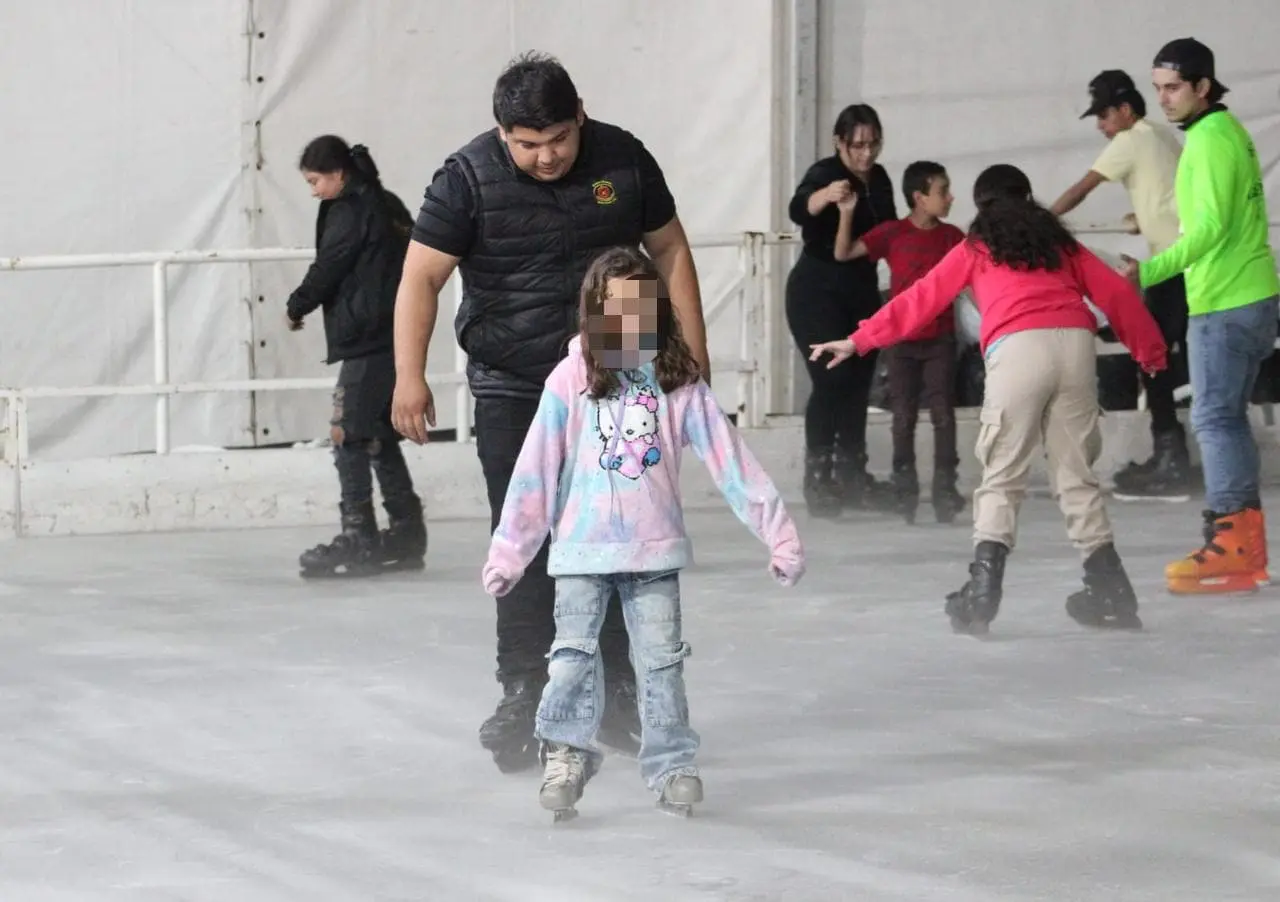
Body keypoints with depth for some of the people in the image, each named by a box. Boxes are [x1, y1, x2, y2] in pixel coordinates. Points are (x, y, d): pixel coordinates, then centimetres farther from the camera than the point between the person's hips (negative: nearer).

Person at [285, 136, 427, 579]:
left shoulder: (349, 211, -10)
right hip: (395, 338, 10)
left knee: (348, 434, -9)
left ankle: (358, 539, -13)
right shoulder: (388, 206, 16)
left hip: (365, 341, -10)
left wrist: (297, 307, 7)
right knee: (379, 435, 15)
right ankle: (405, 532, 18)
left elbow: (328, 269, -10)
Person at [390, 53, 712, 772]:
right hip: (513, 391, -2)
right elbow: (422, 276, -12)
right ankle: (523, 693, 3)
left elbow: (670, 250, 8)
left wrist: (693, 352, 6)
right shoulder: (468, 178, -12)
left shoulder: (623, 160, -4)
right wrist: (411, 377, -21)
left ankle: (618, 693, 17)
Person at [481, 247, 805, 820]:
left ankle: (672, 765, 15)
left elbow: (729, 457, -2)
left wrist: (776, 532, -6)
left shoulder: (678, 382, -2)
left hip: (655, 548, 1)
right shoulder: (572, 379, -6)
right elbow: (535, 470, -5)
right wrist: (508, 551, -6)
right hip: (582, 550, -1)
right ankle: (565, 755, 8)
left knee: (662, 661, 6)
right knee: (574, 656, -3)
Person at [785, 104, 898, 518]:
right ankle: (818, 478, -12)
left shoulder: (879, 178, 6)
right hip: (817, 293, -7)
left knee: (859, 381, 9)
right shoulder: (825, 173, -15)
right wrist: (826, 195, -56)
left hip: (861, 291, 7)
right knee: (832, 380, -14)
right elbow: (799, 209, -37)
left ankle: (851, 475, 17)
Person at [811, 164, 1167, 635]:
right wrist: (1149, 349, 28)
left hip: (1016, 348, -3)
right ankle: (1108, 587, 7)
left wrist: (859, 340, 26)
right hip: (1075, 342, 3)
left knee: (1001, 476, 0)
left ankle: (984, 584, -16)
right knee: (1077, 475, 11)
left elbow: (920, 300, 22)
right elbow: (1116, 292, 22)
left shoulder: (976, 248, 22)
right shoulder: (1059, 242, 28)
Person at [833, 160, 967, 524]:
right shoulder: (892, 234, -5)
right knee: (904, 417, 5)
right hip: (902, 340, -1)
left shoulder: (951, 236, 0)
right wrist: (847, 214, -18)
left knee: (943, 414, -4)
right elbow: (843, 253, -5)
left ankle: (945, 490, -1)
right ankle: (905, 492, 12)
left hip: (940, 340, 1)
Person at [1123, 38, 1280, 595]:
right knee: (1228, 417, 14)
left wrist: (1151, 271, -30)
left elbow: (1210, 227, -24)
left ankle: (1230, 546, -11)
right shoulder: (1229, 131, 15)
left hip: (1224, 303, -10)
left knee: (1214, 418, -9)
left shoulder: (1210, 139, -15)